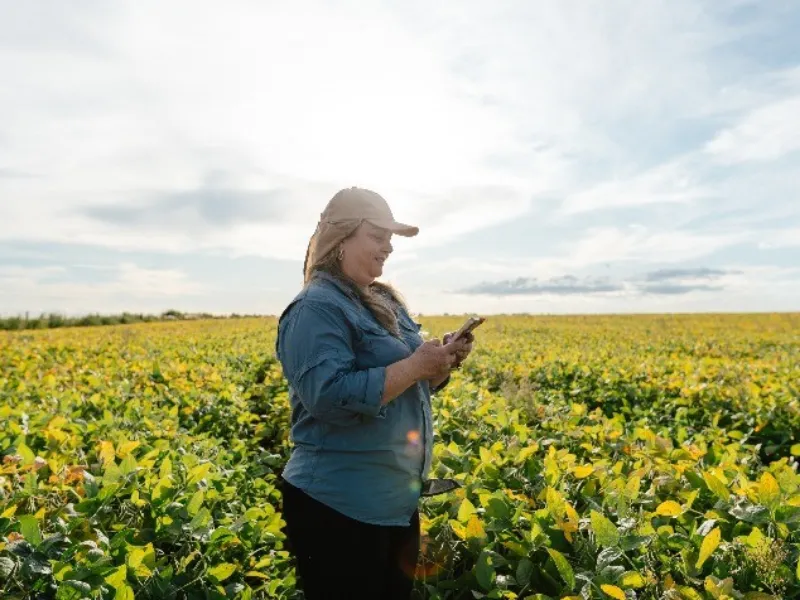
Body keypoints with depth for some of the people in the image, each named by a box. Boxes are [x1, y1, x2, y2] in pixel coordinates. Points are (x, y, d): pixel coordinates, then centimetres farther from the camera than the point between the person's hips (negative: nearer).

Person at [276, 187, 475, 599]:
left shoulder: (385, 301, 10)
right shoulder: (316, 308, -16)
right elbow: (330, 396, -27)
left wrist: (442, 365, -3)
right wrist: (415, 365, -23)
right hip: (338, 507, -8)